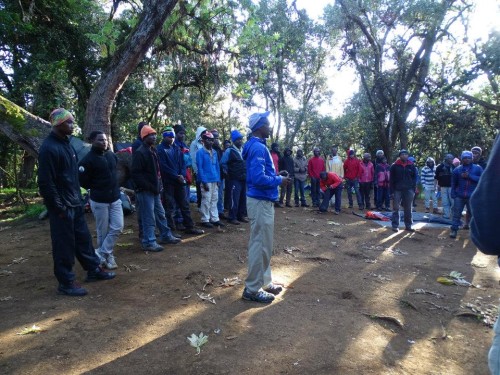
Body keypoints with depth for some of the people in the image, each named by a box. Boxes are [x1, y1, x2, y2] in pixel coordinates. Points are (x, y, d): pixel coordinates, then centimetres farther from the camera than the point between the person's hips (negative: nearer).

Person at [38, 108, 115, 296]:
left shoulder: (66, 143, 12)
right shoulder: (49, 148, -17)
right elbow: (46, 182, -20)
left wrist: (78, 198, 15)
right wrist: (59, 207, -18)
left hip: (75, 203, 9)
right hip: (62, 206, -9)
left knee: (83, 238, 17)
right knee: (64, 244, 2)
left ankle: (94, 269, 30)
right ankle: (66, 282, 15)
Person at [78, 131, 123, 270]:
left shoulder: (112, 155, 6)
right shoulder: (88, 160, -13)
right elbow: (83, 181, -12)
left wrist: (114, 188, 12)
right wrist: (97, 189, 0)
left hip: (115, 198, 6)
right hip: (99, 201, -6)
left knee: (117, 227, 1)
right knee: (103, 232, 5)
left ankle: (101, 254, 14)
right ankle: (108, 256, 20)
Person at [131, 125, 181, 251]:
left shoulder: (153, 150, 14)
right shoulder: (140, 153, -15)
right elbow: (135, 174, -20)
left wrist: (159, 185, 12)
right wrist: (149, 186, -21)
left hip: (154, 189, 9)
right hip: (145, 190, -9)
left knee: (160, 214, 18)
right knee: (149, 217, -2)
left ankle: (166, 236, 31)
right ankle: (149, 242, 8)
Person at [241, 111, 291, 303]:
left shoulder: (258, 146, 15)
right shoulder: (258, 147, -18)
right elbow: (258, 178, -27)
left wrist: (277, 175, 12)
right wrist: (279, 180, -14)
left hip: (263, 200, 11)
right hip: (260, 202, -11)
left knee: (263, 244, 18)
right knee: (260, 245, -2)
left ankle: (264, 281, 31)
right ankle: (253, 289, 9)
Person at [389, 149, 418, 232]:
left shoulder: (411, 165, 5)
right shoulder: (394, 166, -2)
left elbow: (414, 178, 8)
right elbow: (391, 179, -2)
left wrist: (413, 190, 1)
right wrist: (392, 191, -6)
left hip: (408, 190, 2)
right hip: (397, 190, -2)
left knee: (408, 209, 8)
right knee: (396, 208, 2)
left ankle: (408, 226, 17)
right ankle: (395, 225, 9)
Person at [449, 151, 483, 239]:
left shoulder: (477, 168, 3)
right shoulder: (457, 170, 7)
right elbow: (453, 183, 11)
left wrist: (470, 176, -16)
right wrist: (453, 194, 5)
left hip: (472, 197, -1)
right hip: (459, 196, 1)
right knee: (456, 214, 0)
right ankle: (454, 230, 5)